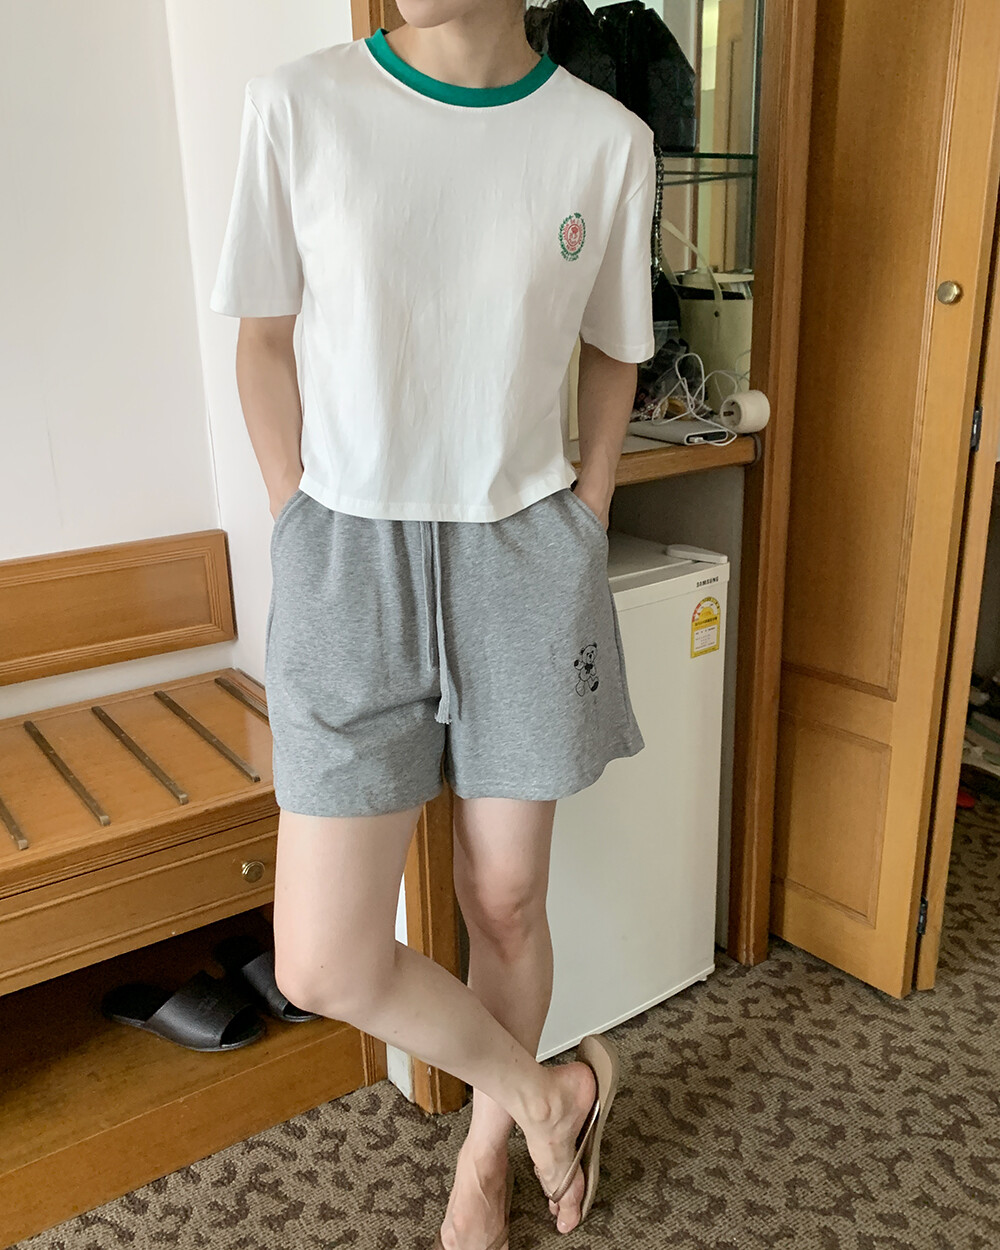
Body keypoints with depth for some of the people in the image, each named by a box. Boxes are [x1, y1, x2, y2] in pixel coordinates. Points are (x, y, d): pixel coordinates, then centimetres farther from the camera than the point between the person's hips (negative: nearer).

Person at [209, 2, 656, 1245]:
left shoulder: (608, 138, -1)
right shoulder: (296, 103, -4)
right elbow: (265, 345, 4)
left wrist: (581, 534, 4)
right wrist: (307, 545, -1)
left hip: (526, 553, 1)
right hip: (350, 552, 0)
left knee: (505, 905, 11)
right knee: (325, 963, -2)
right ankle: (543, 1092, 28)